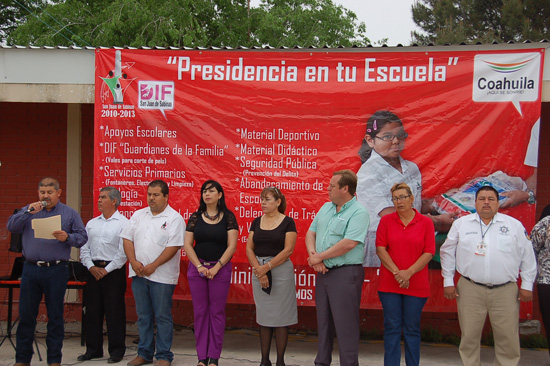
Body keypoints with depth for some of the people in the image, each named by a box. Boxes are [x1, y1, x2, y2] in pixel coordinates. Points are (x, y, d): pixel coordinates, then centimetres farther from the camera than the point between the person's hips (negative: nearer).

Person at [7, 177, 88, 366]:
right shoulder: (29, 210, 12)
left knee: (55, 316, 4)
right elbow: (11, 226, 0)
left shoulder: (70, 214, 6)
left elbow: (82, 237, 0)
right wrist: (29, 212, -12)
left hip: (56, 271, -2)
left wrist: (67, 237, -18)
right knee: (26, 315, 7)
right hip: (31, 269, 2)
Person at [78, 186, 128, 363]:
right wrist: (91, 267, -3)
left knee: (114, 312, -2)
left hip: (114, 271, -6)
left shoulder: (123, 223, -4)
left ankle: (117, 350, 8)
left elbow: (123, 252, -10)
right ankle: (93, 349, 20)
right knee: (93, 311, 9)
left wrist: (106, 270, -12)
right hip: (94, 270, 6)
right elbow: (84, 248, 13)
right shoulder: (91, 223, 15)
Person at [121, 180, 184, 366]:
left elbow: (174, 246, -13)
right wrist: (133, 262, -5)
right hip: (139, 274, 5)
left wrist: (153, 266, -15)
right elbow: (127, 239, 10)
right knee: (143, 315, 12)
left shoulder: (174, 218, -6)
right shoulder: (138, 215, 12)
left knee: (162, 317, 1)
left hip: (162, 276, -5)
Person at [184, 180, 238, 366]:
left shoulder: (228, 217, 0)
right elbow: (187, 245, 3)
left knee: (217, 312, 2)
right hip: (197, 267, 2)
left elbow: (232, 246, -5)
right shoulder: (195, 217, 6)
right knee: (200, 311, 5)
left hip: (221, 268, -2)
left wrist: (216, 268, -12)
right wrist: (199, 266, -9)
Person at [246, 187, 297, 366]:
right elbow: (249, 248, 4)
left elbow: (288, 250, -12)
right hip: (259, 272, 5)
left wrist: (267, 267, -15)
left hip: (281, 270, -4)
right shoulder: (257, 222, 9)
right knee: (263, 317, 8)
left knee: (280, 316, 0)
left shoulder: (288, 222, -4)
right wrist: (258, 269, -10)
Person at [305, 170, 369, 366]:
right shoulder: (326, 208, 13)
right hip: (323, 272, 8)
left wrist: (319, 257, -15)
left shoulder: (358, 212, -12)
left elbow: (348, 243, -22)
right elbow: (311, 233, 13)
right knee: (323, 321, 16)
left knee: (345, 324, -4)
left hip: (346, 274, -8)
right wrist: (313, 254, -7)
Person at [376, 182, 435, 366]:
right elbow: (380, 248, -1)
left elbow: (429, 252, -3)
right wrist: (396, 272, -11)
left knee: (412, 329, 6)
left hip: (416, 285, 0)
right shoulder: (386, 220, 5)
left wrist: (408, 272, -13)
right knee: (392, 327, 3)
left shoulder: (426, 222, 2)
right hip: (389, 284, 1)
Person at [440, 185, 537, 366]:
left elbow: (527, 256, 10)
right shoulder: (461, 224, 7)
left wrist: (527, 285, 6)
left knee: (508, 338, 3)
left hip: (505, 291, 0)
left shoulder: (514, 225, 7)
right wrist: (448, 281, 7)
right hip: (470, 290, 0)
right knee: (469, 337, 6)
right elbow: (447, 252, 11)